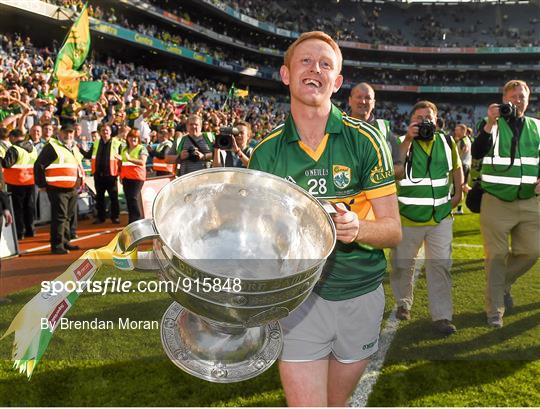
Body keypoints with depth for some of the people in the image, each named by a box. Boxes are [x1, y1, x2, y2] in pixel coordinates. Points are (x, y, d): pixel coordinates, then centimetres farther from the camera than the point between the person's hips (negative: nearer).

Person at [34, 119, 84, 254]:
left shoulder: (74, 148, 16)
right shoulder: (52, 146, -8)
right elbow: (39, 166, -10)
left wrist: (80, 182, 21)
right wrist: (42, 184, -10)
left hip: (73, 189, 8)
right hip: (58, 189, -8)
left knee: (68, 216, 14)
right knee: (59, 217, -7)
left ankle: (65, 242, 24)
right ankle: (57, 245, -1)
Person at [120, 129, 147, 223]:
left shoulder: (141, 149, -3)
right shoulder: (124, 149, 17)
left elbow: (142, 162, -16)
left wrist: (130, 159, -26)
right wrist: (121, 176, 19)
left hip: (137, 177, -7)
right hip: (126, 177, 7)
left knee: (133, 198, -14)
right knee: (128, 198, 8)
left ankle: (137, 219, -7)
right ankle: (132, 219, 17)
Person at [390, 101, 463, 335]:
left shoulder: (447, 142, 8)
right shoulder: (403, 142, -3)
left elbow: (456, 167, 21)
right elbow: (396, 172, -19)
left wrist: (458, 193, 15)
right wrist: (407, 141, -19)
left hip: (441, 216, 2)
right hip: (408, 217, -2)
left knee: (441, 266, 1)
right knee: (402, 265, 10)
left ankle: (442, 315, 9)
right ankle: (403, 303, 33)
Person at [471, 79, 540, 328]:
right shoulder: (491, 124, -1)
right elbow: (477, 153, -16)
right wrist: (490, 123, -26)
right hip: (496, 202, -4)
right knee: (496, 256, 1)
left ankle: (503, 283, 34)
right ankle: (495, 310, 12)